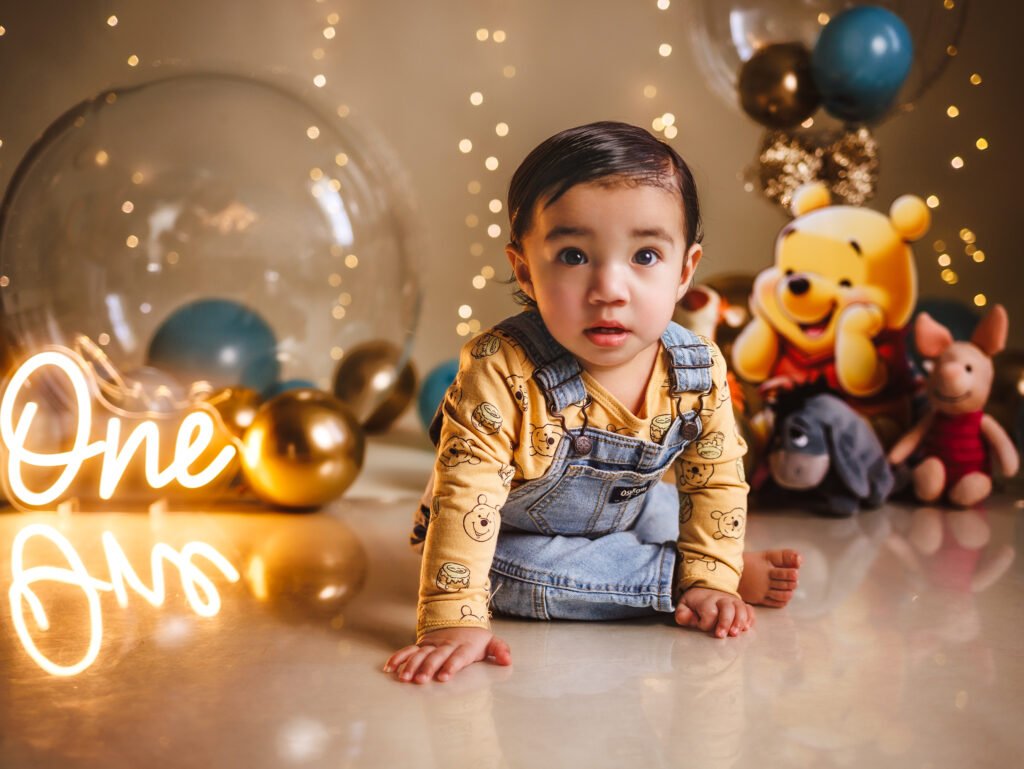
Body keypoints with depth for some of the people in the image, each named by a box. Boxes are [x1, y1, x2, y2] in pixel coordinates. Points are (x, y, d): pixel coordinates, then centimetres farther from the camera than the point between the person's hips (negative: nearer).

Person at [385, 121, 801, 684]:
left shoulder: (699, 371, -20)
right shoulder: (502, 373, -37)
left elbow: (716, 481, -6)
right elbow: (465, 495, -38)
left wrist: (711, 579, -10)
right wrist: (455, 621, -42)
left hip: (623, 512, 4)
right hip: (516, 534, -4)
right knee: (511, 574, -23)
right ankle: (667, 574, -8)